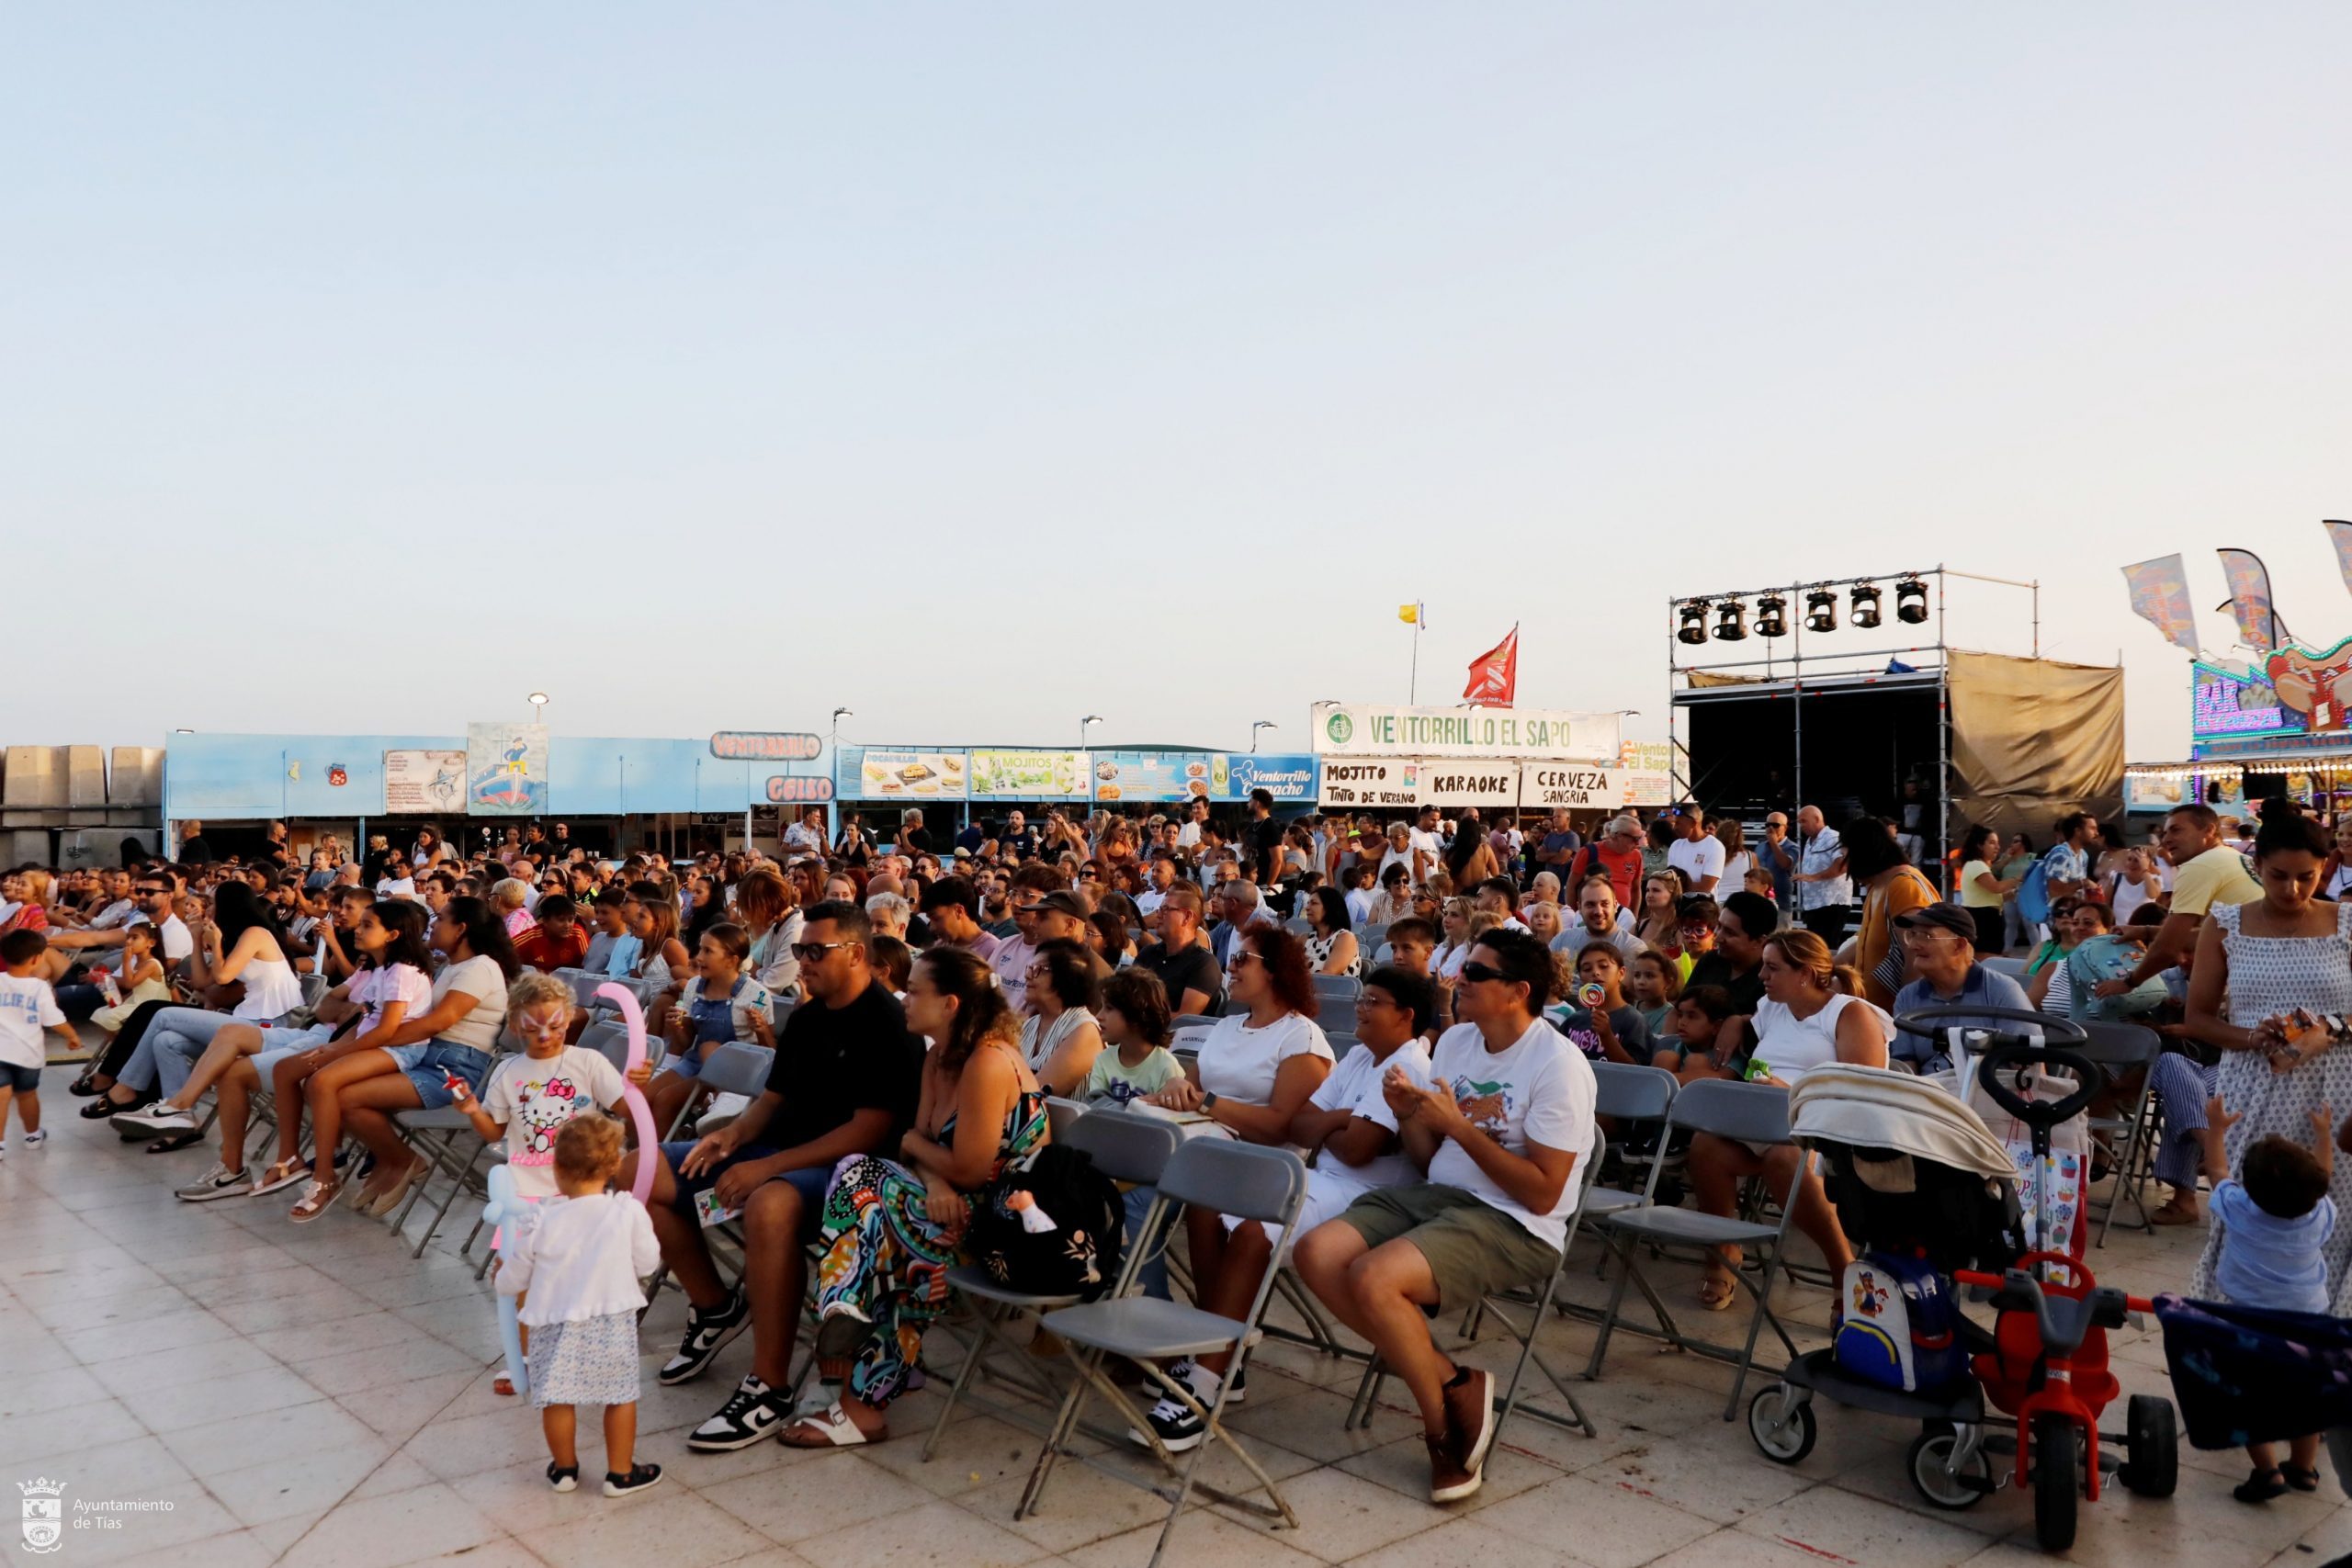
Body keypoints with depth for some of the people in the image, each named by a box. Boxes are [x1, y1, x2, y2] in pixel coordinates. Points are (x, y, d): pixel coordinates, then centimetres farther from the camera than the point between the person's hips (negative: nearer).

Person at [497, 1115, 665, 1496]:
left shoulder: (540, 1222, -11)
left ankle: (564, 1468, 33)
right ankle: (620, 1473, 22)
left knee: (557, 1398, 17)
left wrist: (502, 1274, 25)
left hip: (554, 1321, 0)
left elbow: (512, 1281, 1)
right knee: (621, 1395, 14)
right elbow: (647, 1264, -1)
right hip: (613, 1321, 0)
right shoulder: (629, 1212, -13)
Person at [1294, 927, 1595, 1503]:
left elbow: (1542, 1193, -17)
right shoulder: (1455, 1041, 10)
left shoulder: (1558, 1066, -12)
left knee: (1373, 1278, -29)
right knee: (1317, 1253, -14)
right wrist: (1408, 1115, -6)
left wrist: (1459, 1125, -19)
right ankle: (1452, 1381, -5)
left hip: (1513, 1224, -8)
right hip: (1436, 1195, 8)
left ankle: (1443, 1423, -3)